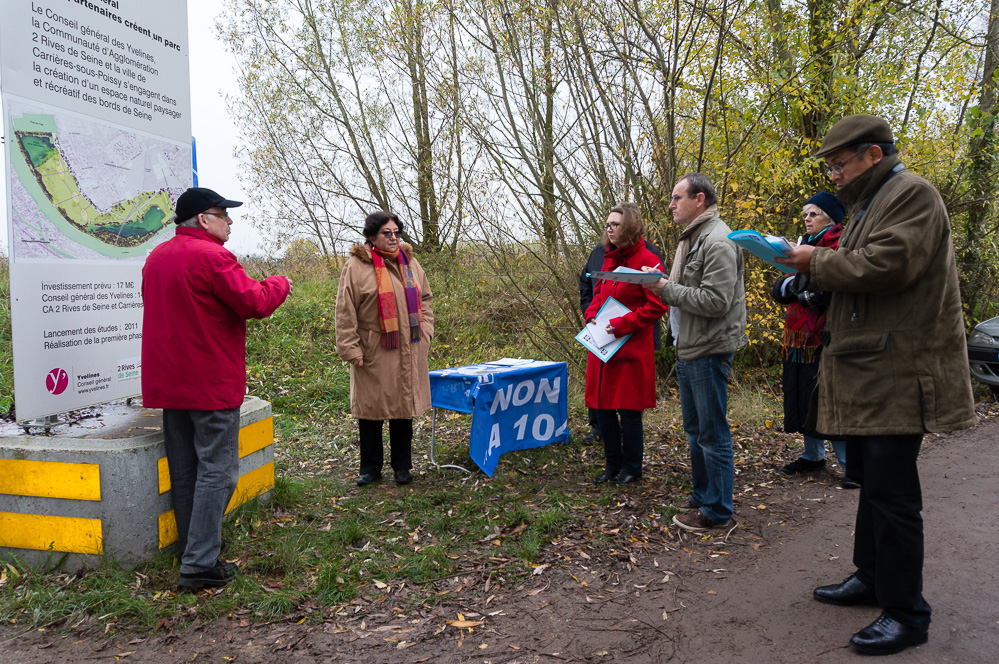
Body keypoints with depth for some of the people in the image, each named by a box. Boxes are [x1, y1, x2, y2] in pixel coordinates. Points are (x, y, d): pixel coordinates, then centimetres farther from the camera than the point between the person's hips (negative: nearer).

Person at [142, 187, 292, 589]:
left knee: (184, 469, 15)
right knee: (216, 470, -3)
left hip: (168, 382, 9)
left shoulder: (157, 258, 12)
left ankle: (192, 549, 26)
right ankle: (201, 564, -3)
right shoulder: (212, 257, -15)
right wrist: (280, 284, 1)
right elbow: (254, 302, -17)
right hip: (211, 383, -9)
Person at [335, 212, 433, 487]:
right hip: (373, 353, -4)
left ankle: (402, 466, 24)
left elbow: (424, 298, 19)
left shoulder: (409, 262, 10)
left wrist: (425, 331, 11)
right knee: (371, 409, 6)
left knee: (404, 407, 10)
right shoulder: (357, 266, -7)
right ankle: (370, 467, 22)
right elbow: (345, 312, -7)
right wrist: (350, 349, -10)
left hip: (408, 351, 4)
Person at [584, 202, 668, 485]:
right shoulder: (609, 259, 13)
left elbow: (657, 306, -16)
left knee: (628, 409, 3)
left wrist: (622, 324, -19)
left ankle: (632, 467, 21)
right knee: (602, 406, 11)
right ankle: (612, 464, 27)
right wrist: (592, 316, 4)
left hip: (631, 349, -7)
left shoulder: (647, 261, -11)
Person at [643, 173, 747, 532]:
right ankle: (701, 496, 32)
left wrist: (666, 288, -19)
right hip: (687, 349, 10)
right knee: (694, 429, 19)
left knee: (713, 433, -1)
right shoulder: (691, 238, 17)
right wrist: (663, 285, 5)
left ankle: (716, 510, 11)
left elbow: (716, 301, -23)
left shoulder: (718, 242, -16)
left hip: (709, 352, -10)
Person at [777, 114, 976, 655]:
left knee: (891, 490, -6)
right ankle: (871, 577, 33)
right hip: (866, 372, 10)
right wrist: (816, 268, 5)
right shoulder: (869, 204, 21)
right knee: (869, 478, 18)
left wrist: (818, 261, -11)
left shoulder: (912, 194, -10)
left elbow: (887, 264, -24)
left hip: (896, 373, -10)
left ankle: (905, 614, 6)